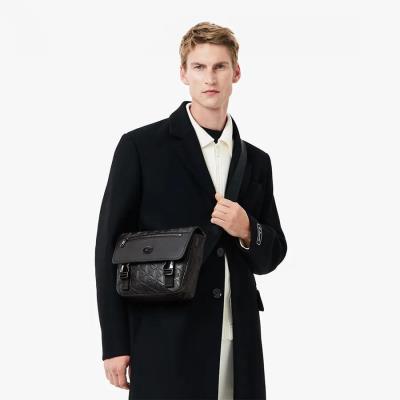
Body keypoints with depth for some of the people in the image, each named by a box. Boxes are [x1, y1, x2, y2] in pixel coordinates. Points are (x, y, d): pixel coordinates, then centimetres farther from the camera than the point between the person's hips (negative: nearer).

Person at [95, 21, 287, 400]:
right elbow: (110, 245, -3)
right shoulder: (140, 146, -2)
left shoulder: (256, 161, 11)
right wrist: (115, 344, -7)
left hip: (239, 346, 4)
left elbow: (271, 257, 15)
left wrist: (247, 231, -8)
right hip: (166, 343, -4)